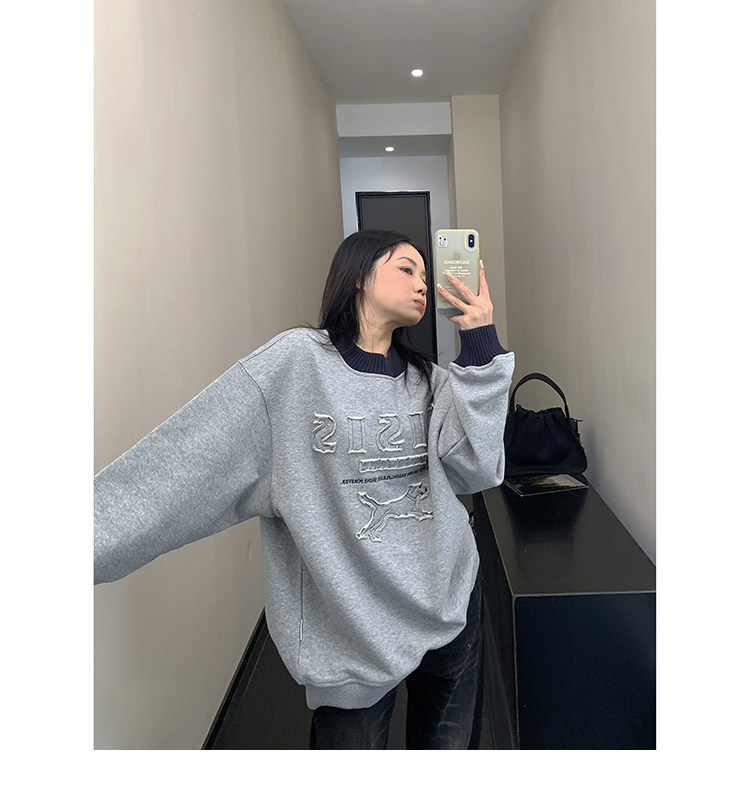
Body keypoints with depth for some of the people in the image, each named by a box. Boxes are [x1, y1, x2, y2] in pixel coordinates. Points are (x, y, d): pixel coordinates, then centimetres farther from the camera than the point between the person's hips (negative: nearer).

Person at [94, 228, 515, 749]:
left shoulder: (428, 381, 3)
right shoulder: (296, 365, -13)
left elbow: (478, 471, -9)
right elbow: (185, 462, -15)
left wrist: (481, 349, -13)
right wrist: (99, 533, -21)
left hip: (453, 606, 5)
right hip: (351, 626, -4)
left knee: (451, 747, 23)